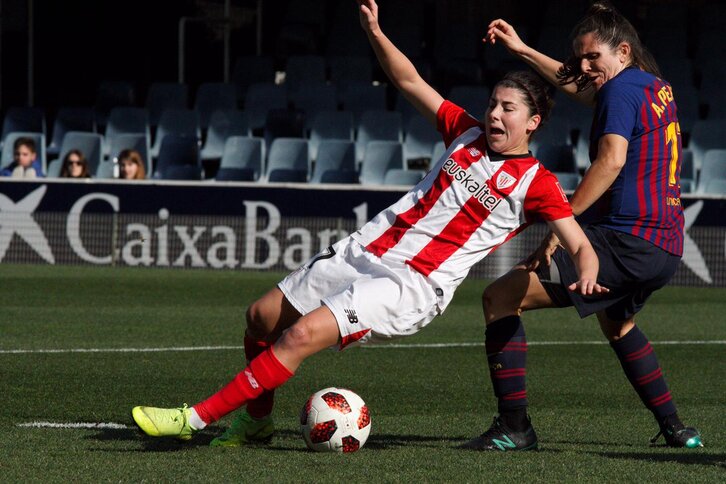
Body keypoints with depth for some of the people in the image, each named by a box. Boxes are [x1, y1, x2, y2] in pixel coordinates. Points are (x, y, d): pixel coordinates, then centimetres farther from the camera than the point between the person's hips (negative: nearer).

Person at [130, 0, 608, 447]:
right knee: (261, 317, 10)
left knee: (303, 334, -23)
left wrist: (585, 277, -31)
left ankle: (197, 418, -20)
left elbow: (580, 245, -9)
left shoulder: (536, 183, -6)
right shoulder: (469, 133, 10)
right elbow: (409, 81, 16)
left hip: (414, 284, -7)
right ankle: (257, 423, 30)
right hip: (365, 250, 8)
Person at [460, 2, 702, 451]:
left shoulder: (622, 90, -9)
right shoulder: (658, 88, 19)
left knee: (500, 297, -9)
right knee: (617, 324, 39)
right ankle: (676, 429, 35)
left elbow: (612, 159, -24)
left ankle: (513, 427, -12)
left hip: (626, 241, -10)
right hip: (666, 248, 10)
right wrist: (523, 50, 36)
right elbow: (582, 89, 34)